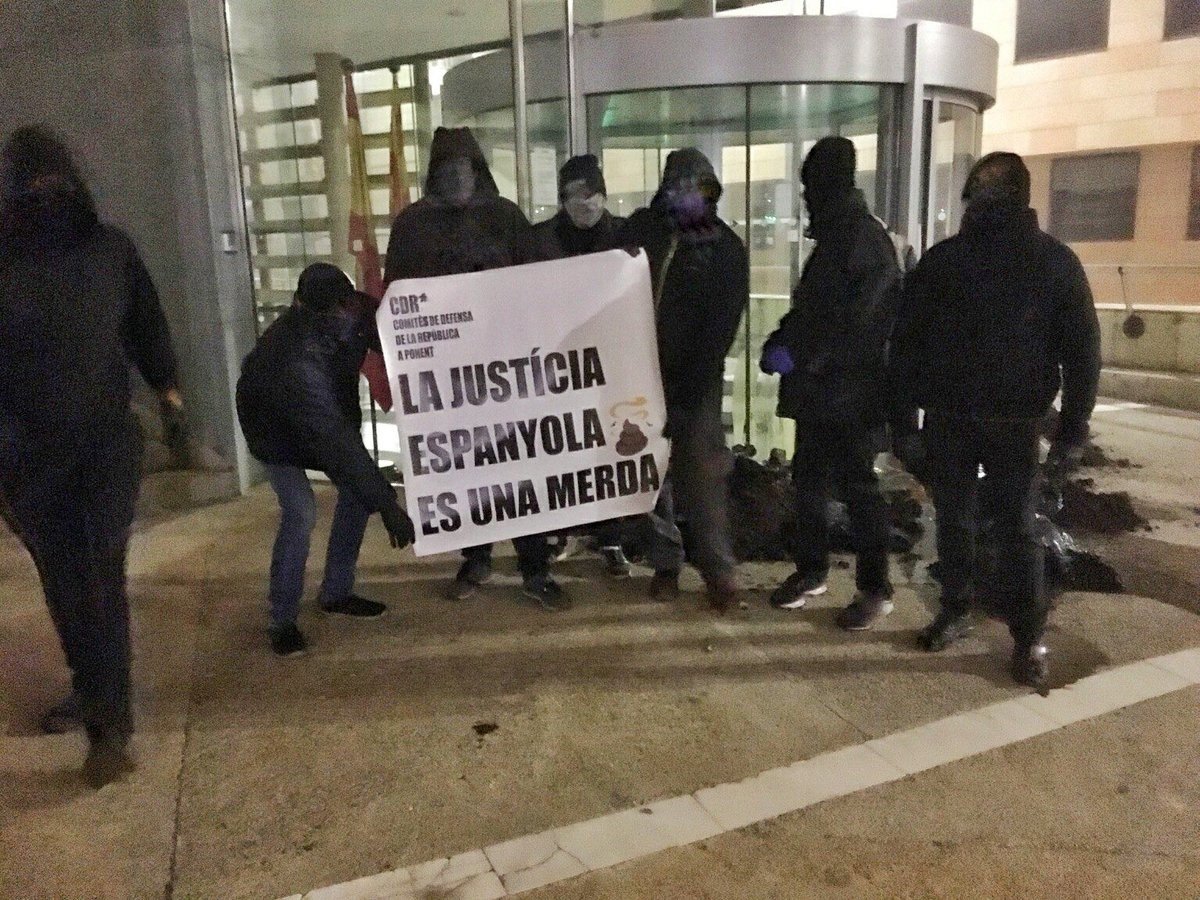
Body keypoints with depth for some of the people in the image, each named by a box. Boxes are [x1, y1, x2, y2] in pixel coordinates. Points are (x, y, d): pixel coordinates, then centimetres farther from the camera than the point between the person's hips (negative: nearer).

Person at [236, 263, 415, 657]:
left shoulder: (356, 312, -27)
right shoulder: (294, 359, -44)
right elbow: (334, 441, -45)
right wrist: (387, 505, -45)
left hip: (329, 414, 7)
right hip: (274, 425, -6)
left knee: (359, 487, -1)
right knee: (300, 511, -19)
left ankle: (337, 592, 16)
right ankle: (282, 620, -1)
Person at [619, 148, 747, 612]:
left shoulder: (726, 248, -2)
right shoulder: (640, 229, 4)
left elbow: (722, 325, -8)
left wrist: (690, 384, -15)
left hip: (696, 378, -2)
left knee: (702, 473, -6)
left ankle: (719, 568, 5)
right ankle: (665, 562, 19)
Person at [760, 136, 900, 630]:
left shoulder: (866, 237, -12)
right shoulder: (833, 237, 17)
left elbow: (854, 319, -21)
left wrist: (797, 353, -20)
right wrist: (778, 341, 5)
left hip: (851, 389, -8)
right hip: (818, 387, 9)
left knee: (858, 487, -1)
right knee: (807, 480, 13)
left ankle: (875, 589, 10)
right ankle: (810, 570, 27)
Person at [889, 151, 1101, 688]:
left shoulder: (1055, 262, 1)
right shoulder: (943, 260, 2)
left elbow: (1081, 348, 1)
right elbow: (907, 341, 0)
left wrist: (1073, 426, -5)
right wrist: (905, 419, -5)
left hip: (1014, 422, -1)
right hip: (948, 418, 2)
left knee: (1017, 529, 2)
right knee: (953, 521, 9)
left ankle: (1029, 639, 11)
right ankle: (955, 609, 26)